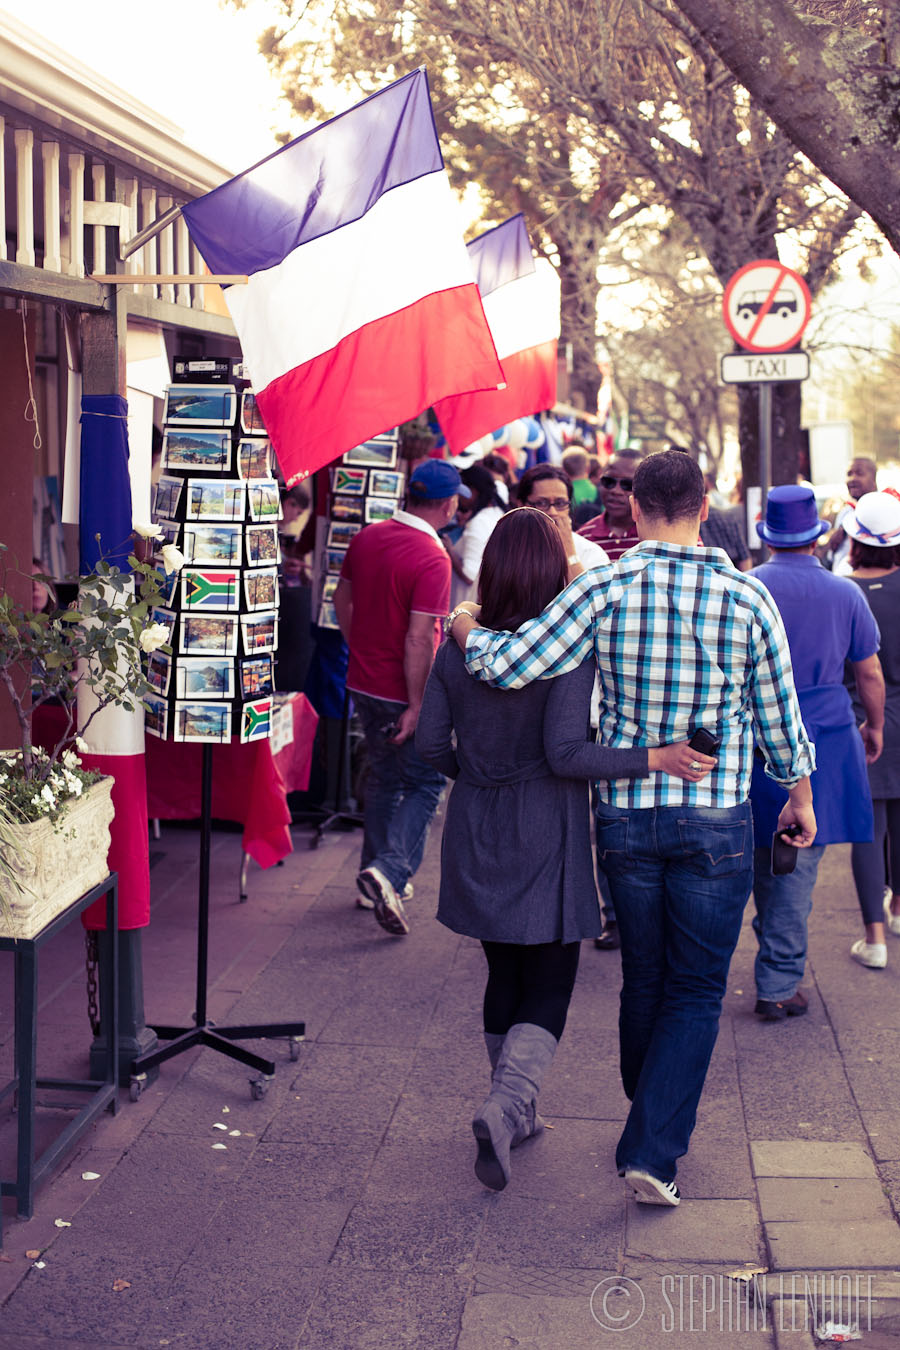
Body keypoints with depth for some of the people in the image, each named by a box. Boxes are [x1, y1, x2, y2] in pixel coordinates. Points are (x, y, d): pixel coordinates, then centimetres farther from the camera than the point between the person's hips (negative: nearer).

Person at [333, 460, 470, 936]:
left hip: (363, 682, 7)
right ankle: (389, 871, -12)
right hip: (403, 691, -7)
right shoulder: (432, 559, -21)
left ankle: (378, 877, 27)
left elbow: (342, 598, 14)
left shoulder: (367, 537, 3)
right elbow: (418, 638, -24)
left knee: (384, 779, 20)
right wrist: (417, 705, -20)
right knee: (425, 783, 5)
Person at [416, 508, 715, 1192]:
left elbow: (431, 742, 3)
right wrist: (654, 758, -17)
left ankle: (514, 1112, 28)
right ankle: (505, 1106, -14)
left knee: (505, 974, 18)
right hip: (545, 835, -5)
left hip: (476, 829, 5)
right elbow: (566, 752, -21)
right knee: (549, 983, 5)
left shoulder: (458, 644, -1)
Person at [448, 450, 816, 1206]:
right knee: (696, 992, 8)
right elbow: (779, 716, 3)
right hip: (715, 822, -2)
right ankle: (652, 1150, 1)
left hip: (625, 817, 2)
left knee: (644, 980, 19)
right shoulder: (747, 597, -7)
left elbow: (507, 666, -14)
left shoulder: (607, 591, -9)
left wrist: (466, 631, 7)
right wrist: (800, 793, 19)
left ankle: (654, 1126, 37)